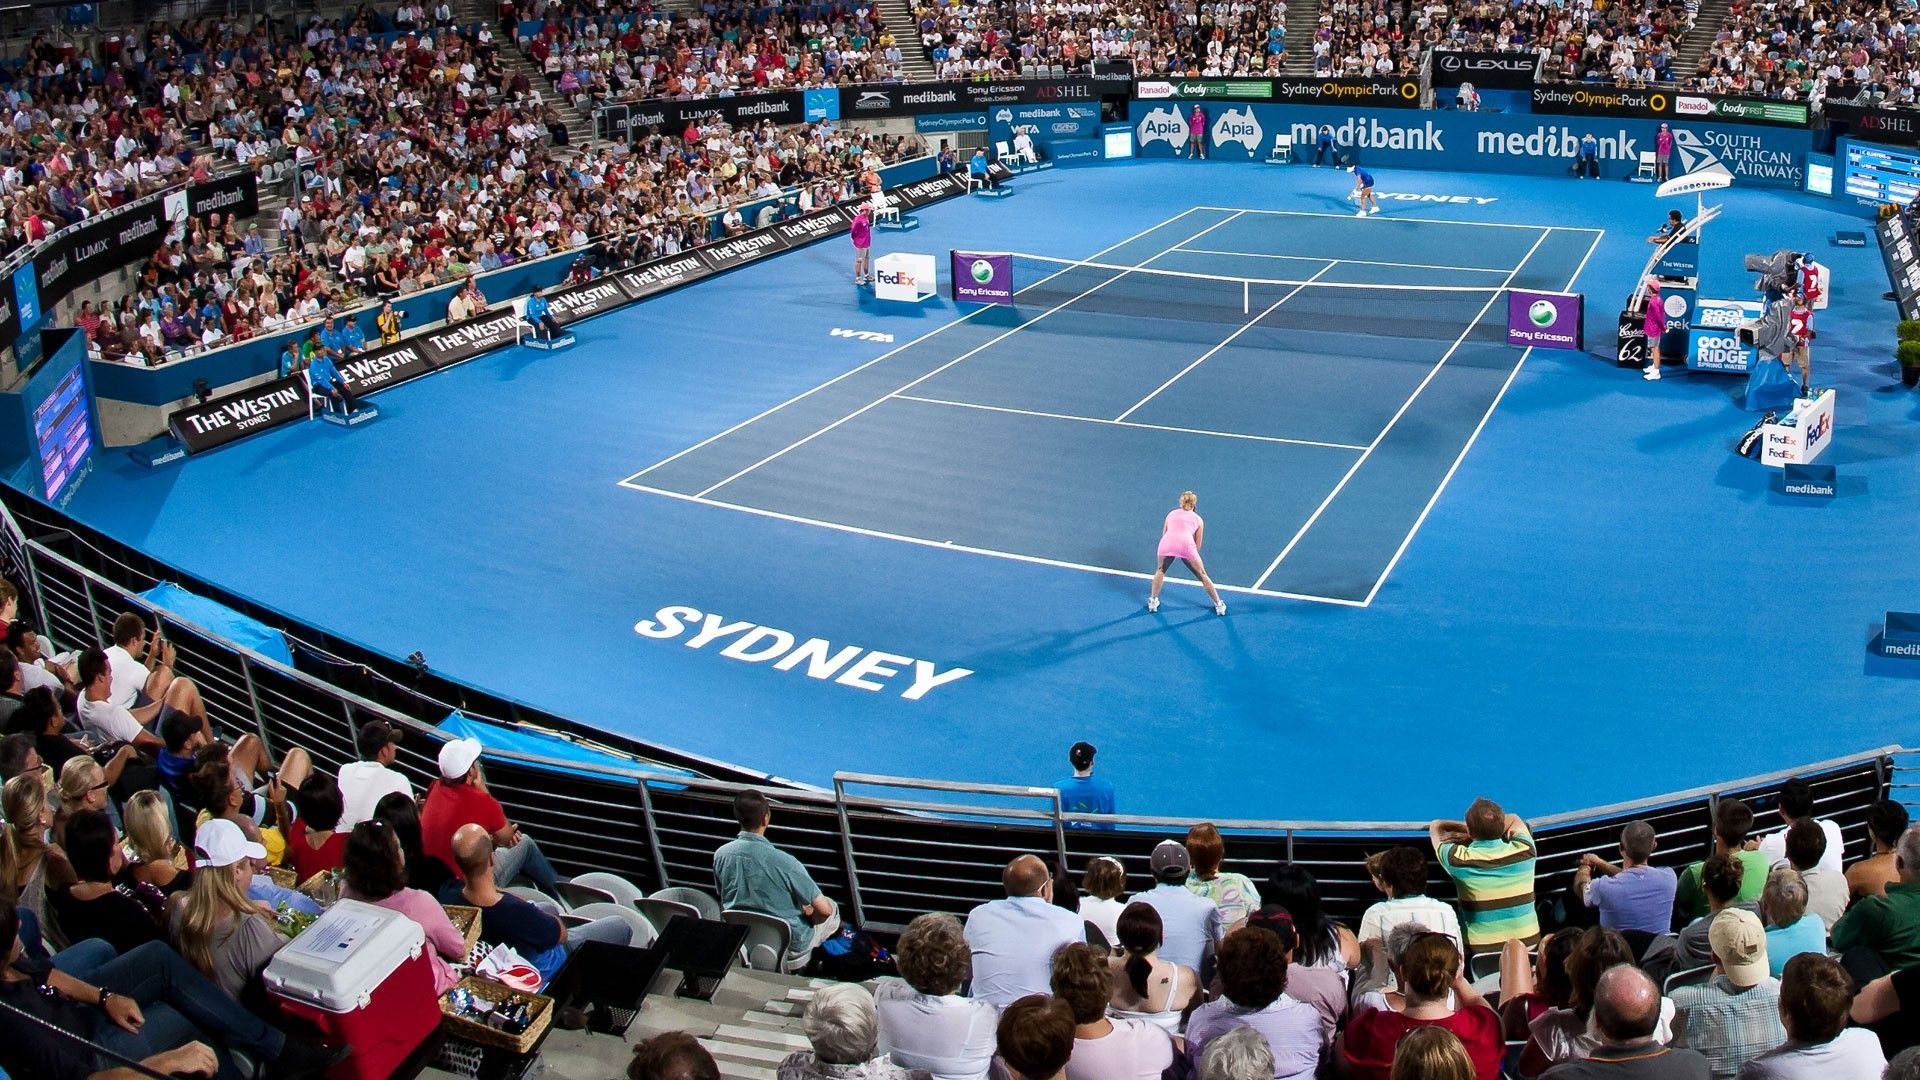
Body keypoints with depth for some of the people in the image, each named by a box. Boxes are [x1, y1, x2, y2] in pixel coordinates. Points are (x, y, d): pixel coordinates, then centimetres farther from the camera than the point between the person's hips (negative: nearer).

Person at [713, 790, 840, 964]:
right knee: (832, 908, 24)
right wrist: (808, 912, 2)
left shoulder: (721, 855, -16)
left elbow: (724, 900, 3)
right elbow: (824, 909, -22)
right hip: (789, 945, -5)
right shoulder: (783, 862, -31)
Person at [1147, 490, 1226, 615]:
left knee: (1160, 570, 31)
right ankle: (1219, 605, 27)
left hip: (1167, 543, 1)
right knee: (1202, 575, 19)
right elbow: (1197, 546, 26)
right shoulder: (1198, 519, 27)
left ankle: (1153, 602, 34)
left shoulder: (1171, 513, 31)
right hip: (1186, 544, -1)